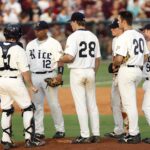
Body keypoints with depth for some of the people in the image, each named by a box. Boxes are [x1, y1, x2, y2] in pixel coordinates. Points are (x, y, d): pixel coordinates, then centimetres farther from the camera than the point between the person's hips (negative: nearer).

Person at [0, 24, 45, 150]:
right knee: (28, 108, 7)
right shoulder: (18, 50, -13)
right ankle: (29, 139, 4)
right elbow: (25, 71, -13)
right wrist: (31, 86, -3)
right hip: (15, 81, -5)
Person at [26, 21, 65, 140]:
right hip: (35, 77, 5)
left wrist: (60, 74, -19)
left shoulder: (54, 43, -1)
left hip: (49, 76, -5)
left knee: (54, 104, -5)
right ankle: (39, 131, 9)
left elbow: (60, 60, -6)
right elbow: (26, 62, 15)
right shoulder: (30, 45, 13)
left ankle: (60, 129, 3)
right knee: (37, 104, 5)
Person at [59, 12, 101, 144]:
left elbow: (70, 57, -19)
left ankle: (85, 135, -4)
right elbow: (97, 59, 11)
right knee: (92, 104, 10)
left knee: (80, 104, -3)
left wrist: (59, 59, 0)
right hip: (90, 72, 6)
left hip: (77, 72, -6)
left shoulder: (73, 37, -10)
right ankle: (96, 134, 9)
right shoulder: (93, 37, 9)